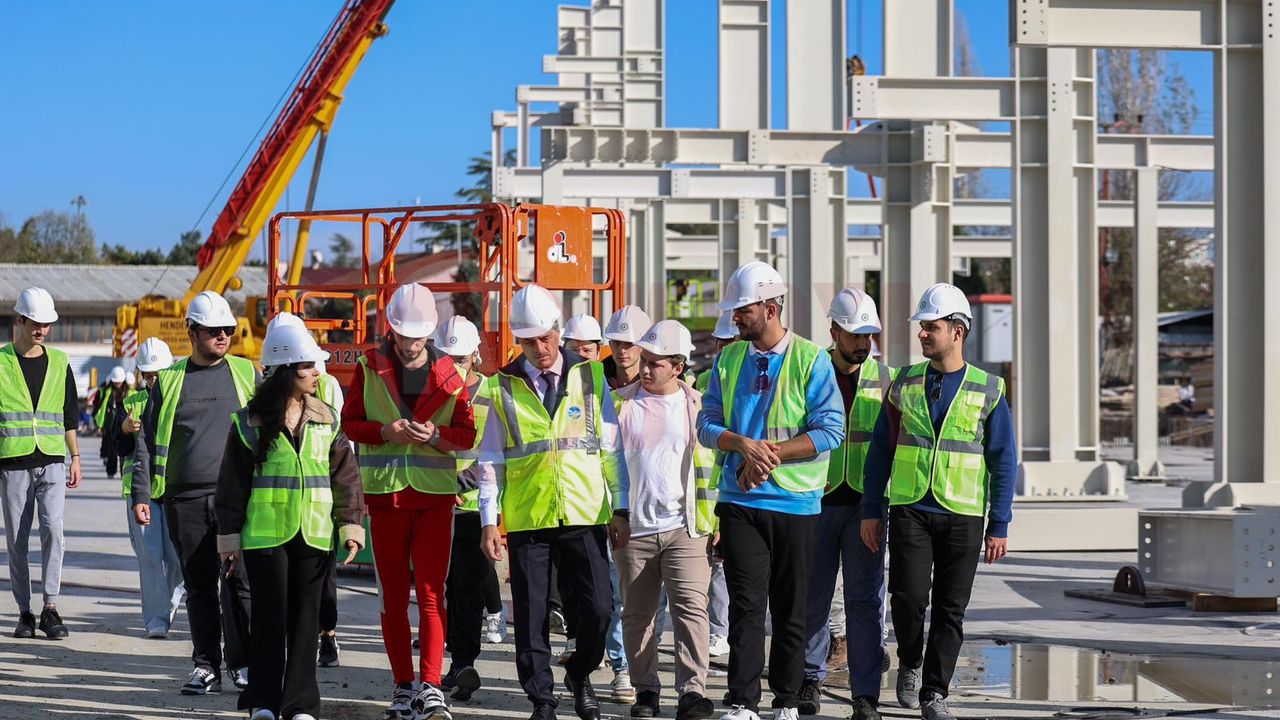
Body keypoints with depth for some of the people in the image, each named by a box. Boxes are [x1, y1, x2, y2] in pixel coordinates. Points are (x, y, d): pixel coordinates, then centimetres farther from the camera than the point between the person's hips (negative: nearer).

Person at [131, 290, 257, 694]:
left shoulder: (246, 373, 10)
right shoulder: (169, 380, 10)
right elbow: (148, 441, 11)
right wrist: (141, 494, 3)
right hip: (185, 498, 1)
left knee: (239, 581, -6)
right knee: (199, 585, 5)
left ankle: (244, 665, 2)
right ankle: (206, 667, 12)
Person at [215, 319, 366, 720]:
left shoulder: (326, 420, 7)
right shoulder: (251, 423, -2)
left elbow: (344, 476, 8)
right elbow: (232, 484, 1)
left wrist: (351, 525, 2)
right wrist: (229, 536, 0)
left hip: (314, 535, 3)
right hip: (265, 534, -3)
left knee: (305, 619, 6)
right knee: (270, 617, -1)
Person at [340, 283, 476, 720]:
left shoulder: (446, 373, 4)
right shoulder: (369, 368, 4)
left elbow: (468, 435, 6)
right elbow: (349, 422, 6)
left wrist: (435, 434, -14)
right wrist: (385, 432, -13)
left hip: (434, 495, -1)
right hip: (385, 493, 1)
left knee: (431, 593, -9)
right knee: (392, 597, 6)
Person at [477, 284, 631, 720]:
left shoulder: (590, 376, 6)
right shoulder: (504, 386, 5)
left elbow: (611, 448, 8)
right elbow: (491, 459, 6)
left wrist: (620, 509, 3)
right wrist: (489, 520, 0)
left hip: (584, 516, 0)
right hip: (526, 519, 0)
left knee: (598, 607, -5)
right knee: (530, 615, 3)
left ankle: (580, 675, 22)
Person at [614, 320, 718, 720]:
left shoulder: (698, 406, 6)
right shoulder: (621, 403, 8)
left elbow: (710, 467, 8)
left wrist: (714, 521, 3)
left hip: (685, 528, -2)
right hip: (634, 528, 2)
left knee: (690, 608, -12)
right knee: (637, 615, 7)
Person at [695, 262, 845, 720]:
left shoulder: (811, 359, -4)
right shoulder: (728, 360, 8)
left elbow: (829, 431, -10)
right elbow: (708, 424, 4)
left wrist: (770, 453, -16)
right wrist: (744, 445, -16)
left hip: (795, 502, -2)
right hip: (740, 501, 2)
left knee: (790, 609, 7)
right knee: (746, 604, -6)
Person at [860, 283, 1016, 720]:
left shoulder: (987, 390, 1)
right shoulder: (905, 384, 6)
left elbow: (1003, 462, 2)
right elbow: (880, 450, 9)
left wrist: (999, 526, -3)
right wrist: (871, 511, 3)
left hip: (963, 515, -1)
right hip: (909, 509, 1)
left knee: (950, 610, 0)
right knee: (909, 596, -11)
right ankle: (910, 664, 16)